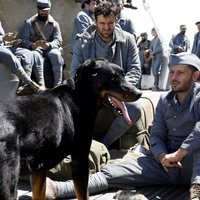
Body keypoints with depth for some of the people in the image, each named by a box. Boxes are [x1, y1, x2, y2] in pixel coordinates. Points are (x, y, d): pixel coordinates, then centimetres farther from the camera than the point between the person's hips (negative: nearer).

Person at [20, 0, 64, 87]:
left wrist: (49, 45, -24)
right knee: (36, 56, -36)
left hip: (50, 48, 1)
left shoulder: (54, 24, 12)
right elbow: (24, 40, 0)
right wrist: (32, 45, -24)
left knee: (56, 55, -33)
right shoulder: (29, 23, 8)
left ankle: (58, 85, -38)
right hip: (35, 48, -1)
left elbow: (58, 40, 0)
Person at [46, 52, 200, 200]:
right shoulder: (165, 99, 13)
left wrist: (179, 154, -29)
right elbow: (156, 134, 8)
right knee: (111, 173, -14)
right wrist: (162, 156, -12)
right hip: (164, 161, 5)